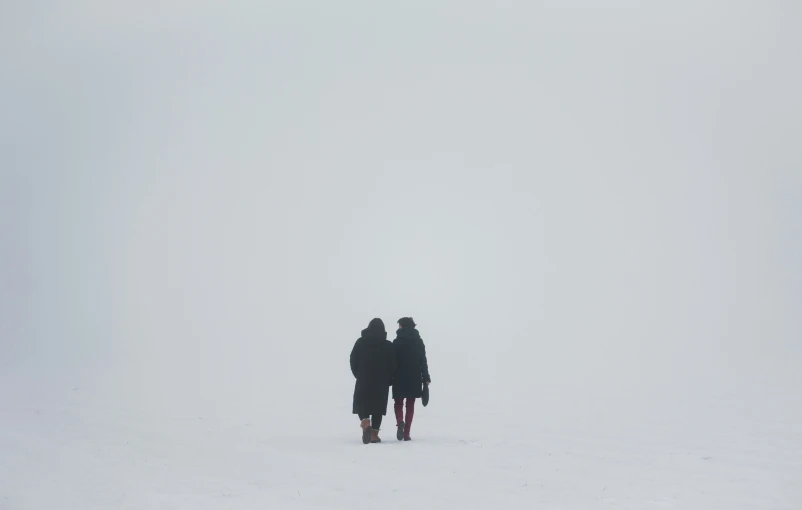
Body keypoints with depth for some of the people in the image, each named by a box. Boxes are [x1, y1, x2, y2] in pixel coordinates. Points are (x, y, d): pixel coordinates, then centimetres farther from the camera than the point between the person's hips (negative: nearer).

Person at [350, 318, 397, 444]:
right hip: (381, 383, 0)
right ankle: (374, 434, 3)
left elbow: (353, 361, 2)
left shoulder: (360, 342, -1)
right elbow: (393, 365, 0)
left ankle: (365, 423, -18)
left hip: (363, 381, 0)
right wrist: (388, 380, 12)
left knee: (361, 404, 10)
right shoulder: (388, 345, -2)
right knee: (378, 407, 8)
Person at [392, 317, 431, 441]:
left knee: (398, 403, 10)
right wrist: (426, 378, 9)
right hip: (415, 378, 3)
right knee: (410, 405, 8)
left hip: (400, 377, -3)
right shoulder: (419, 341, 5)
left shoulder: (397, 342, -6)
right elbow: (423, 361, 5)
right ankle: (406, 433, 3)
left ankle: (400, 422, -19)